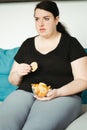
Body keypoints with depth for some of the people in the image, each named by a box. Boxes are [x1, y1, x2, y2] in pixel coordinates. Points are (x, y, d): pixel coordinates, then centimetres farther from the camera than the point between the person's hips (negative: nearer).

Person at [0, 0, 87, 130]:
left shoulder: (71, 43, 6)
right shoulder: (27, 44, 17)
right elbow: (13, 80, 23)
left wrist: (58, 92, -17)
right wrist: (18, 74, -2)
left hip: (63, 95, -3)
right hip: (25, 93, 3)